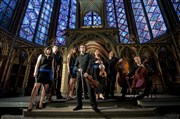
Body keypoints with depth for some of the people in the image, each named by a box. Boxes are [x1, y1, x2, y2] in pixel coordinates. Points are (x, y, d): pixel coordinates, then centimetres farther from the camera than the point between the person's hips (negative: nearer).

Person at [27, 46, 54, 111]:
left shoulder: (52, 58, 17)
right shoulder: (41, 56, 13)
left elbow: (52, 67, 14)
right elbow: (37, 64, 5)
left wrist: (53, 74, 6)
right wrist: (35, 71, -8)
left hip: (48, 73, 3)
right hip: (41, 72, -2)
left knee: (45, 88, 3)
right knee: (36, 87, -10)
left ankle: (41, 103, 12)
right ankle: (31, 103, -6)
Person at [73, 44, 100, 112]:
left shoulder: (89, 55, 7)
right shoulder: (78, 57, 20)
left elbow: (90, 64, -5)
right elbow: (75, 65, 17)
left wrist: (87, 72, -18)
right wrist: (78, 69, -5)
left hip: (87, 73, -4)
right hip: (79, 74, 4)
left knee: (90, 89, -7)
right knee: (78, 89, 4)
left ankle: (94, 105, 1)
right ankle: (79, 105, 17)